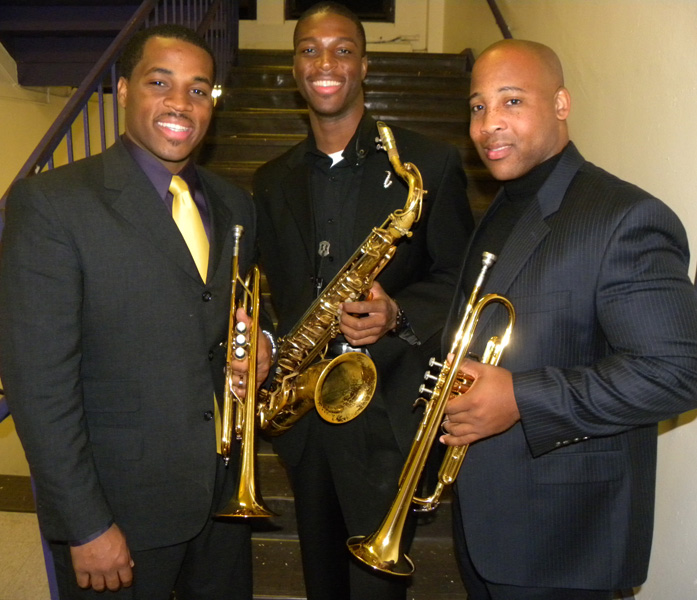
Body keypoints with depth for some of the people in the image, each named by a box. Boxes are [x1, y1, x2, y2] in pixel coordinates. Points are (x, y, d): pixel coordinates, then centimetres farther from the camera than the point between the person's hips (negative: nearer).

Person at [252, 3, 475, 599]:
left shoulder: (429, 163, -6)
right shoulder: (273, 180, 8)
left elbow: (459, 279, -4)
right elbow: (276, 291, 12)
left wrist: (397, 315, -22)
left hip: (388, 415, -4)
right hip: (301, 410, 5)